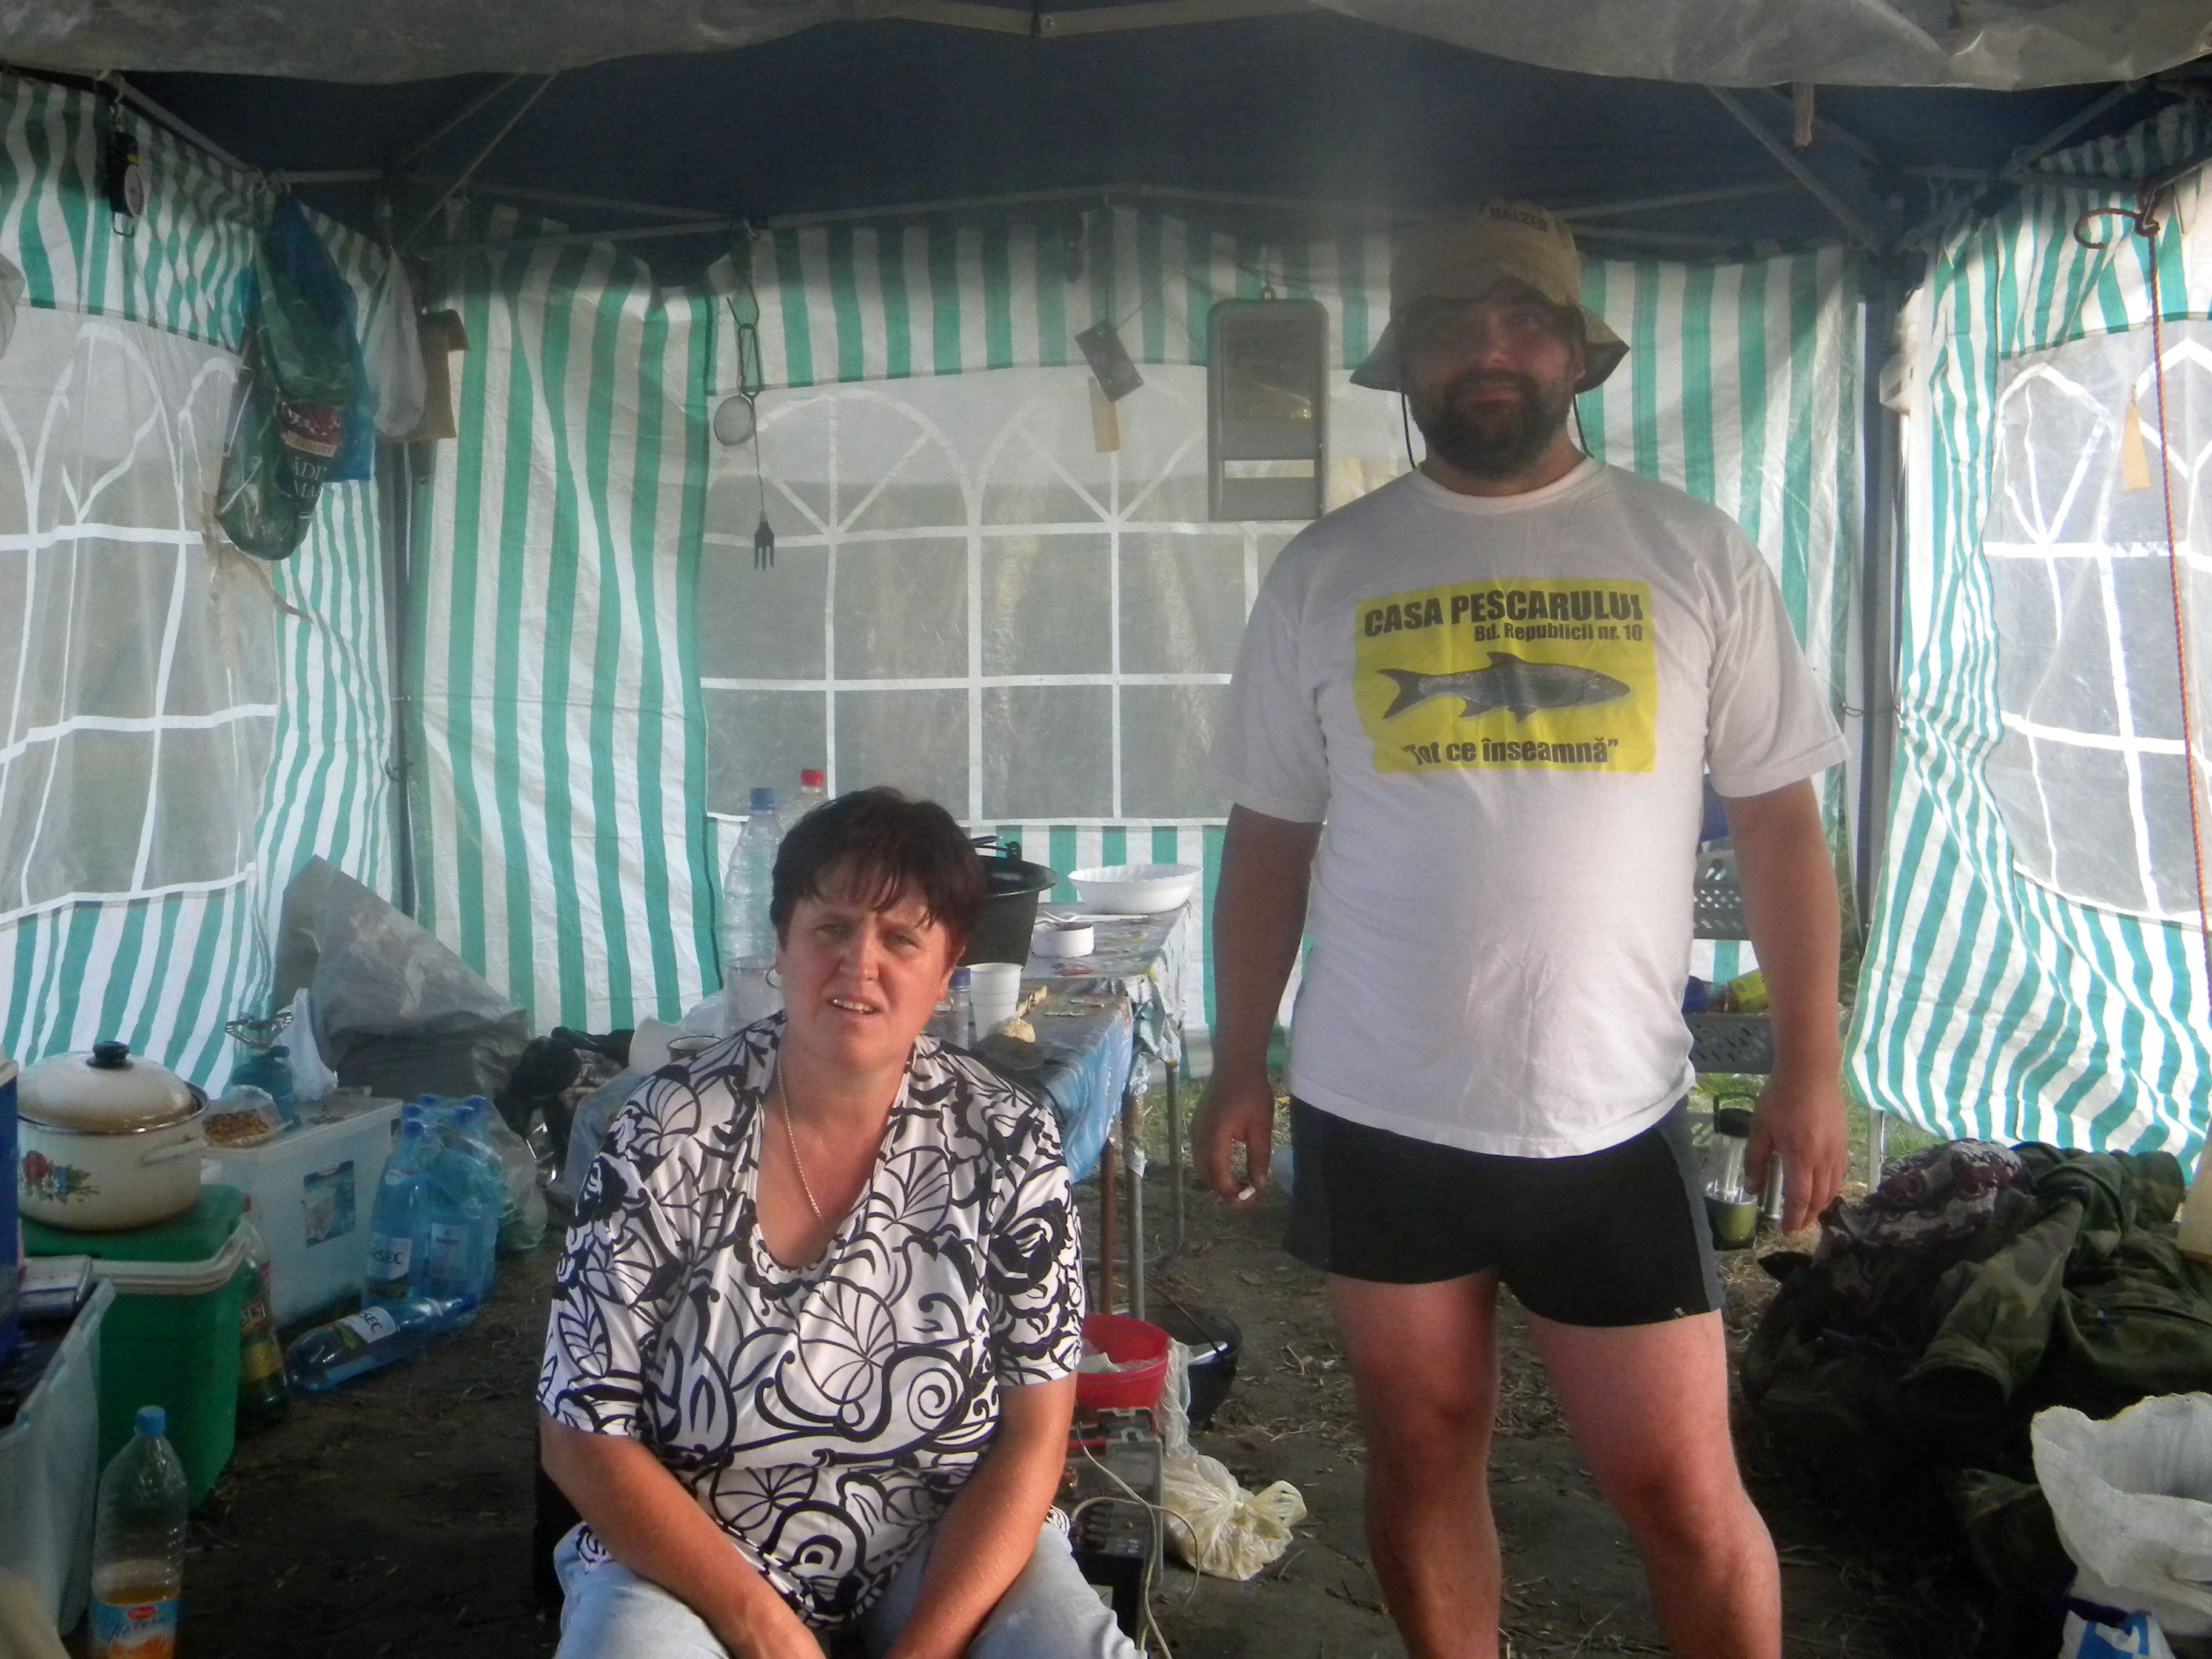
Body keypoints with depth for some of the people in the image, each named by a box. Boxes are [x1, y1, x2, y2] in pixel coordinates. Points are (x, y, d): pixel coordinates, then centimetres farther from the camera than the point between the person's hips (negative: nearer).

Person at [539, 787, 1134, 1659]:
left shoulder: (1006, 1142, -8)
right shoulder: (666, 1137, -11)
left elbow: (1033, 1437, -6)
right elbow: (583, 1434, -8)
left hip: (950, 1548, 1)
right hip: (688, 1553, -1)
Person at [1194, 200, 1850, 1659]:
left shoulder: (1695, 555, 3)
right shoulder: (1326, 572, 5)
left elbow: (1779, 822, 4)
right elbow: (1270, 837, 8)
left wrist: (1812, 1064, -1)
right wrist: (1240, 1070, 7)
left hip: (1615, 1120, -1)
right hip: (1376, 1116, 2)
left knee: (1687, 1496, 3)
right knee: (1424, 1454, 14)